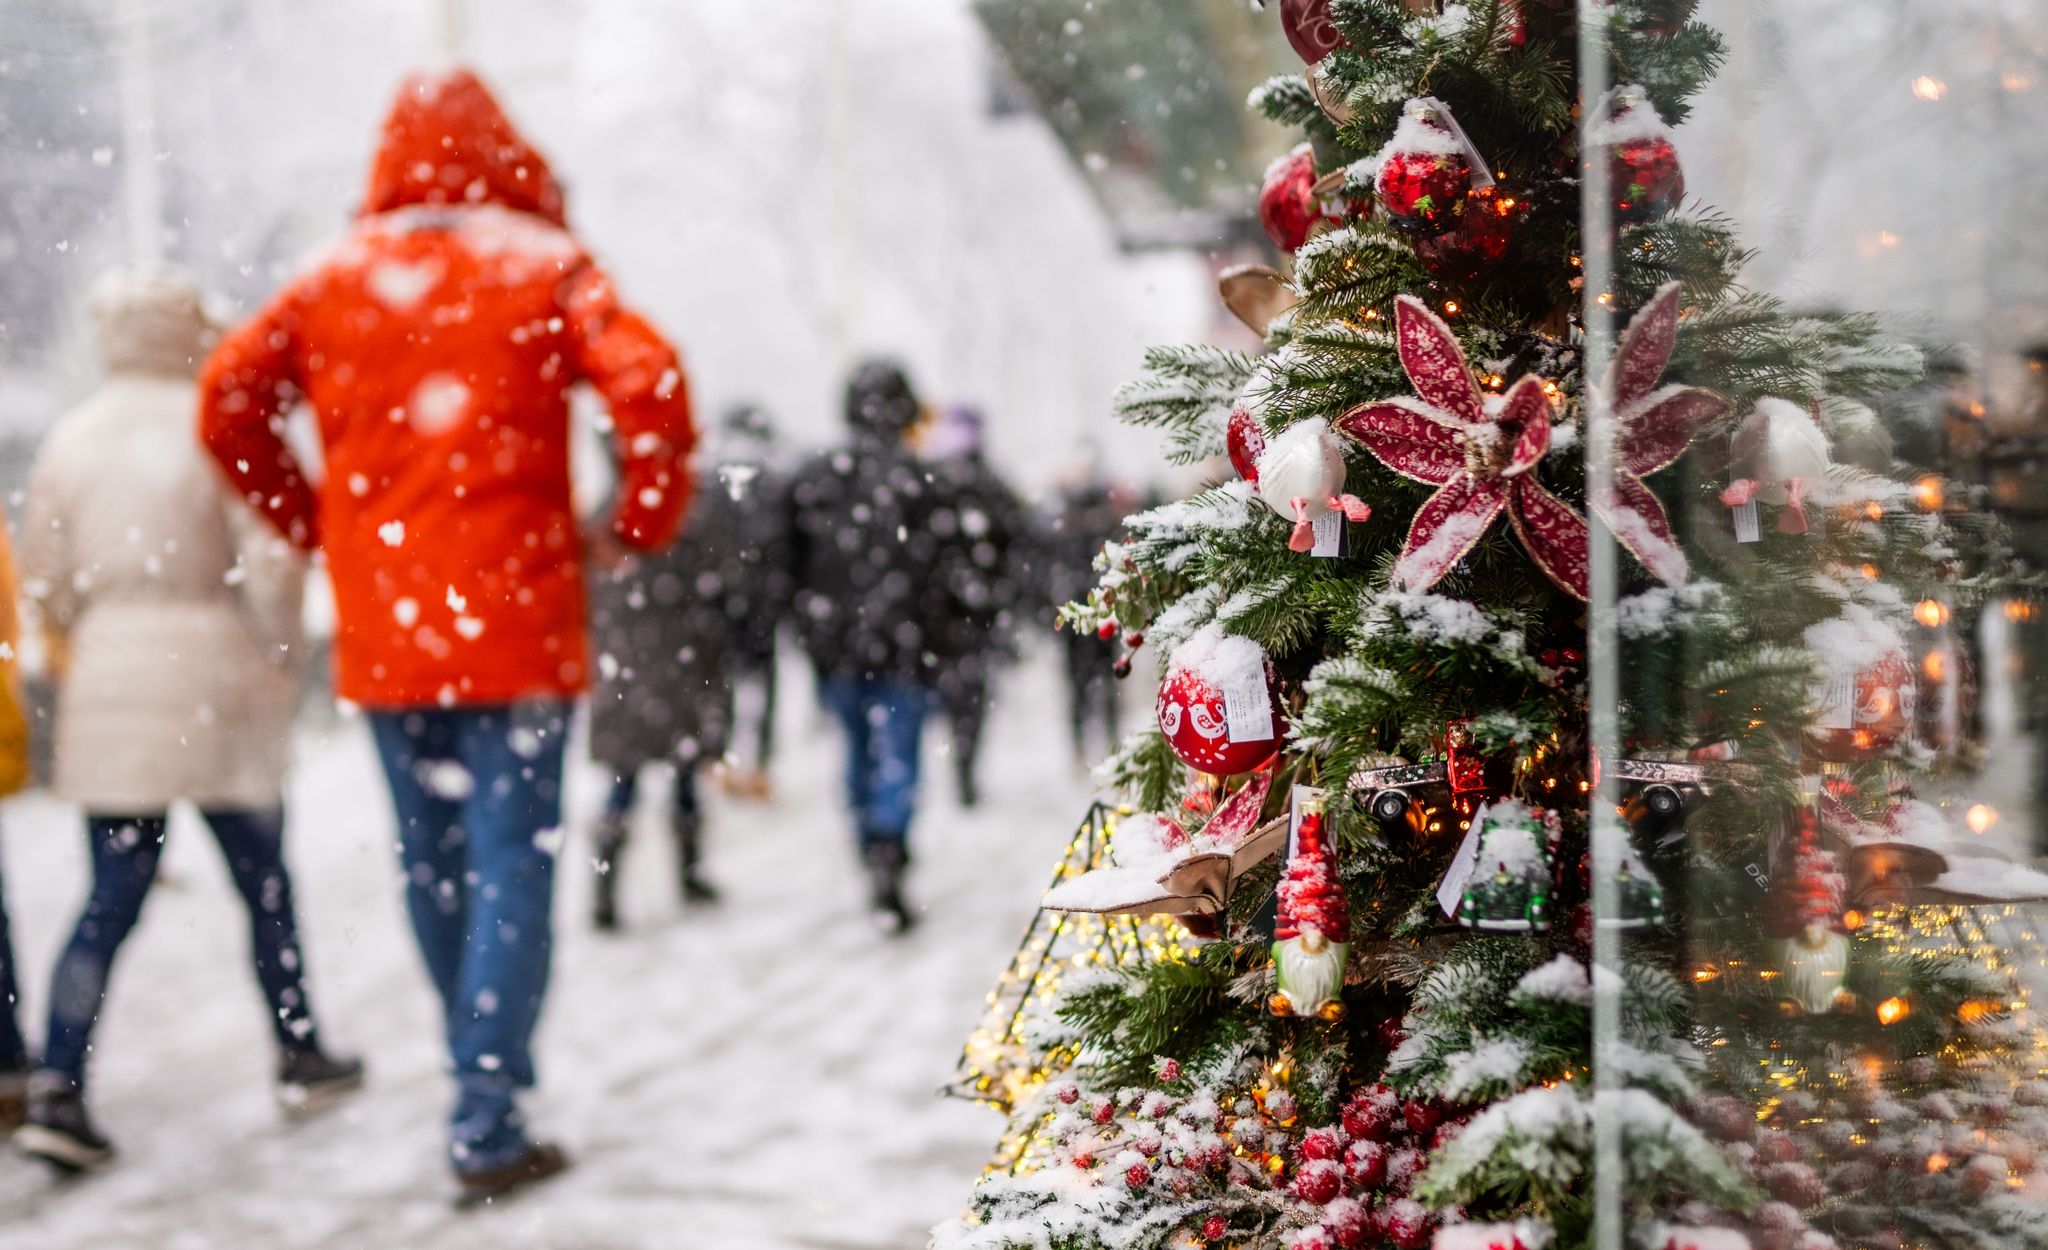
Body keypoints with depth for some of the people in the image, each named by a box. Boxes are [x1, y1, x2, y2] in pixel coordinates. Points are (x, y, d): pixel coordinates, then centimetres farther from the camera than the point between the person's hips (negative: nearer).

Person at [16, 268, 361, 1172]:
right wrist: (280, 660, 0)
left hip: (110, 691, 4)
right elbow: (269, 560, -14)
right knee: (263, 883, 13)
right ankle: (300, 1058, 26)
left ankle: (57, 1089, -6)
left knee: (112, 898, 5)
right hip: (217, 683, -4)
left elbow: (44, 574, 7)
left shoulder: (73, 440, 4)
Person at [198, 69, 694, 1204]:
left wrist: (312, 523, 14)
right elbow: (650, 385, -16)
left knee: (431, 856, 16)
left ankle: (486, 1078, 28)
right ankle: (486, 1122, -4)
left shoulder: (335, 280, 7)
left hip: (381, 627, 4)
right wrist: (637, 525, -3)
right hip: (513, 619, -4)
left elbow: (226, 399, 4)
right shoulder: (544, 270, -2)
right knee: (512, 859, -1)